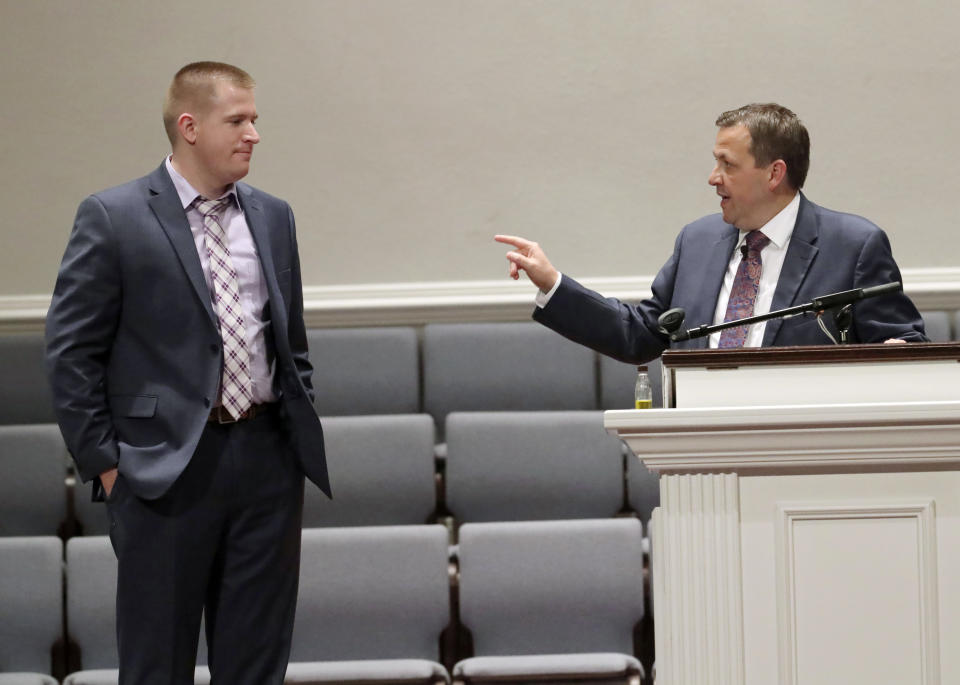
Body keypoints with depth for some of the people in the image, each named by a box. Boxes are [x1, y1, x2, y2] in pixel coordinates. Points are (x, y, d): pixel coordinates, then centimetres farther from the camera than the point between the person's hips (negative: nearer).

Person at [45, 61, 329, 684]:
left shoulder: (273, 217, 10)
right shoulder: (114, 218, -6)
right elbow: (72, 352, -5)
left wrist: (302, 439, 11)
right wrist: (103, 462, -8)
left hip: (266, 456, 5)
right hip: (167, 466, -5)